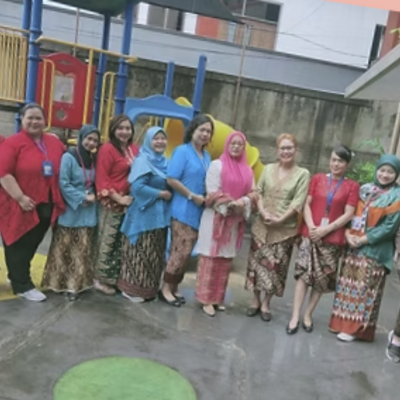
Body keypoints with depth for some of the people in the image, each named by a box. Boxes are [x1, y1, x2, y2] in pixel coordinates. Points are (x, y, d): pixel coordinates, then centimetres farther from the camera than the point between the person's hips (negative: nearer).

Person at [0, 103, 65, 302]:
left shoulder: (55, 143, 7)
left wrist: (60, 198, 11)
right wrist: (20, 198, -21)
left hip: (46, 206, 6)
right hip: (19, 206, -6)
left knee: (31, 245, 18)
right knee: (18, 246, 7)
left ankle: (16, 276, 38)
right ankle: (23, 286, 19)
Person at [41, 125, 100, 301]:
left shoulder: (93, 160, 11)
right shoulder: (68, 157, -10)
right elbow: (63, 184, -15)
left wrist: (93, 196, -3)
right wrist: (82, 198, -16)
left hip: (88, 212, 6)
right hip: (70, 210, -6)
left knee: (83, 250, 7)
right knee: (65, 249, 2)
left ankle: (75, 284, 15)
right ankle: (61, 282, 13)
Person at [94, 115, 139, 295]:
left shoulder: (134, 149, 9)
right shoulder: (107, 149, -9)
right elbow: (101, 179, -12)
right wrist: (117, 197, -17)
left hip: (129, 203, 6)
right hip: (112, 203, -6)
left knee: (122, 243, 12)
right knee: (107, 241, 0)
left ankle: (114, 277, 23)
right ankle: (101, 278, 12)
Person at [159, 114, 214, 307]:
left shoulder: (206, 156, 13)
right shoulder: (182, 151, -7)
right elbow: (171, 179, -15)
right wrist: (192, 196, -14)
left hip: (197, 212, 7)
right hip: (183, 210, -7)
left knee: (184, 251, 11)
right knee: (181, 251, -7)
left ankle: (173, 288, 21)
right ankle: (166, 289, 5)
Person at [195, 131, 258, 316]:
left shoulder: (247, 170, 12)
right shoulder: (217, 165, -4)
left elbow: (253, 193, 8)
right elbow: (213, 193, -10)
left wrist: (243, 202, -12)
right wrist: (229, 205, -18)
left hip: (235, 220, 5)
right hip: (216, 217, -5)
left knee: (226, 259, 8)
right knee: (211, 258, -3)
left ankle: (218, 297, 17)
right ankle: (206, 298, 2)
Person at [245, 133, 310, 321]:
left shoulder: (303, 174, -1)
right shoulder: (268, 169, 8)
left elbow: (298, 203, -8)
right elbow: (258, 193, 5)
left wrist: (280, 219, -16)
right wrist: (264, 212, -11)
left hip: (285, 228, -2)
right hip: (262, 225, 2)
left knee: (275, 266, 3)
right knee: (257, 262, 5)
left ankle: (266, 304, 18)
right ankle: (256, 300, 21)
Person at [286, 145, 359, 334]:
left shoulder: (352, 186, 3)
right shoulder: (317, 178, 9)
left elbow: (348, 214, -4)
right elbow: (307, 204, 4)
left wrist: (326, 229, -13)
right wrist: (311, 226, -12)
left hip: (333, 239, 0)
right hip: (310, 234, 0)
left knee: (323, 279, 6)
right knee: (304, 273, -6)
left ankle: (308, 314, 21)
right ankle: (295, 316, -1)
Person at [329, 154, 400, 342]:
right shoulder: (365, 189, 8)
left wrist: (363, 239, -15)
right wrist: (349, 234, -9)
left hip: (374, 251, -5)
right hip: (353, 246, 5)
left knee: (364, 290, 1)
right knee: (348, 286, 10)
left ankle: (355, 328, 10)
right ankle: (343, 322, 21)